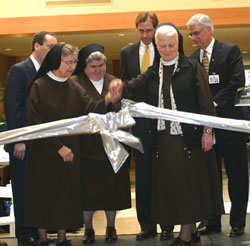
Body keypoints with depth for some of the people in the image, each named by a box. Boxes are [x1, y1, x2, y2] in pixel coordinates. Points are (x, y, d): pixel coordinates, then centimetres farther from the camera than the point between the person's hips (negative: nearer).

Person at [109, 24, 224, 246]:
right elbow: (133, 90, 1)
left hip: (189, 136, -4)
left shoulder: (192, 68, -1)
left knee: (188, 182, 0)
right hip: (164, 137, 5)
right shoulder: (152, 73, 13)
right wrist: (120, 87, -21)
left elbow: (205, 101, -5)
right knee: (170, 184, 6)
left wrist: (208, 130, -10)